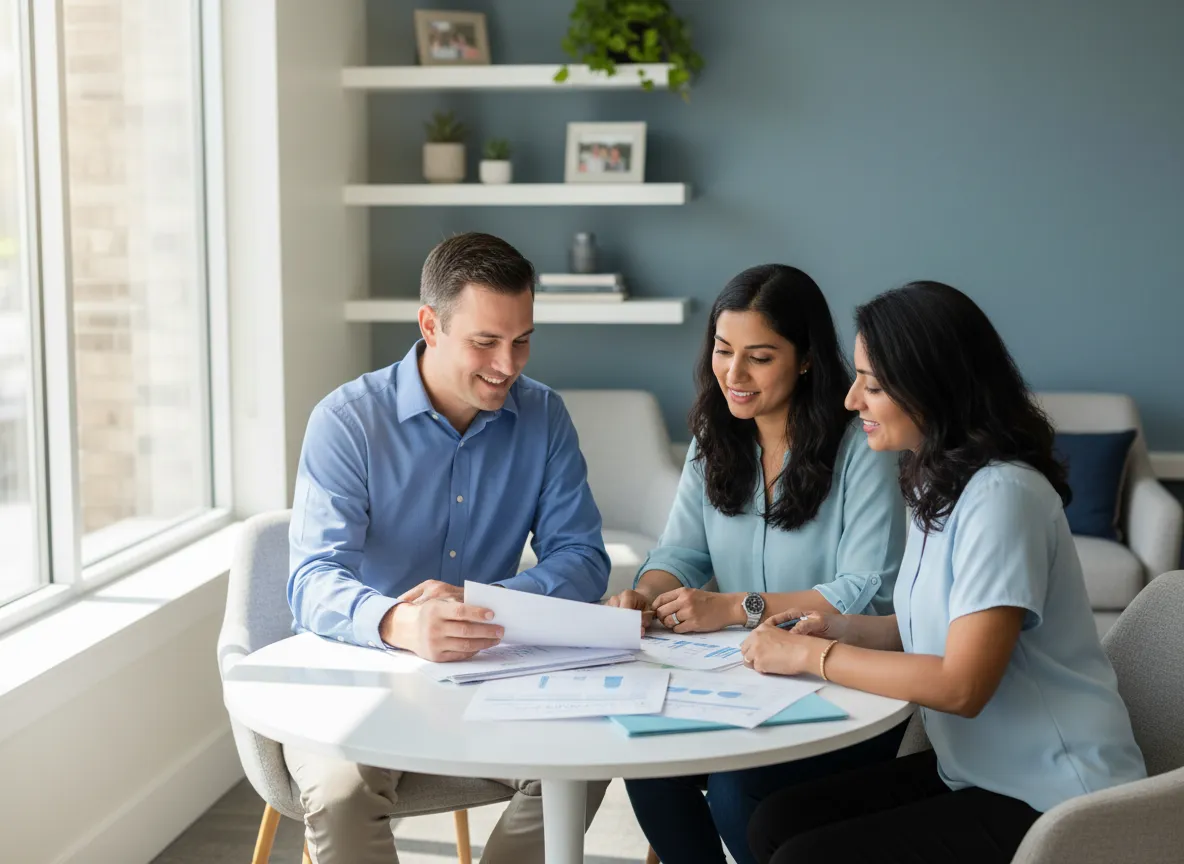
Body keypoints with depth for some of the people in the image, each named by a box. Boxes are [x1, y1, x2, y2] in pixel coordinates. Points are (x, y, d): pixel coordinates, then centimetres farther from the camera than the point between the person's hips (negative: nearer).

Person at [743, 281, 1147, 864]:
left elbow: (962, 685, -24)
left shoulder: (1002, 494, -22)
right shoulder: (937, 484, 8)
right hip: (976, 769, 9)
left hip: (1048, 799, -9)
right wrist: (838, 628, -1)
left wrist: (810, 655, -17)